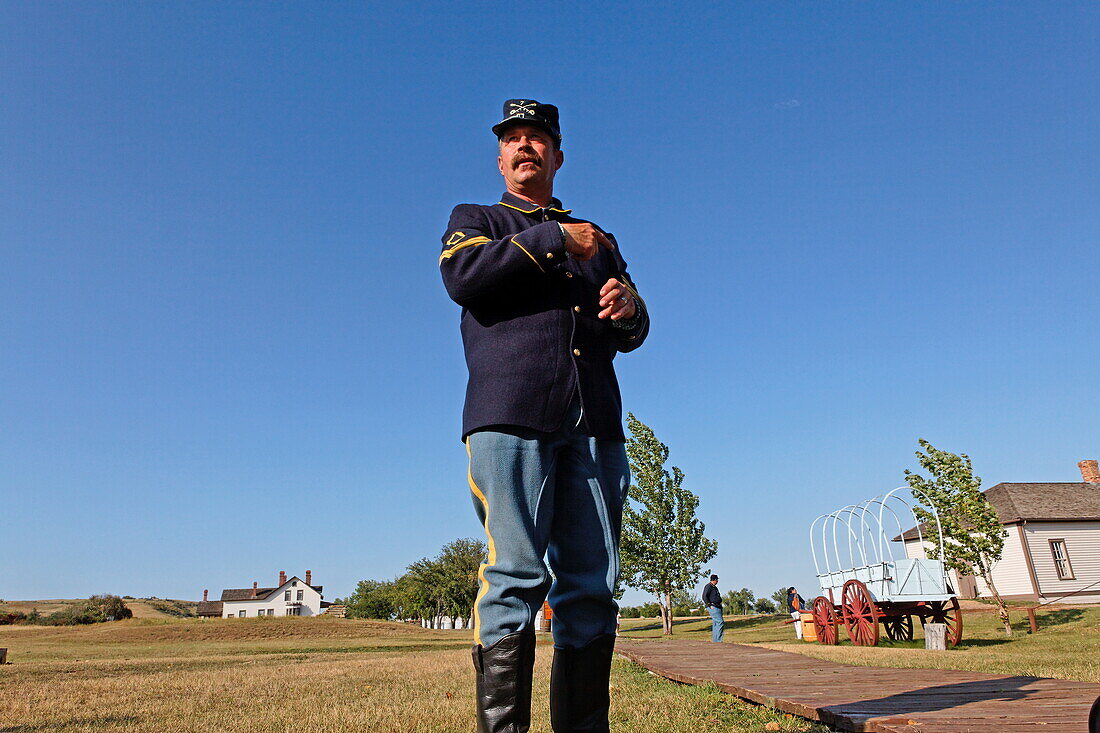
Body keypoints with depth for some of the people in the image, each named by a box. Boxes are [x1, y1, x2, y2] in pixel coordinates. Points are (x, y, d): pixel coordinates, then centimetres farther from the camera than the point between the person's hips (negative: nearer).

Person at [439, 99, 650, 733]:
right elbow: (463, 277, -4)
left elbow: (631, 335, 21)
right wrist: (552, 238, -3)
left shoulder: (598, 239, 30)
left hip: (594, 420, 4)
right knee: (516, 575, -11)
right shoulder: (475, 220, 21)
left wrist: (629, 308, -3)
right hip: (511, 411, -3)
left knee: (593, 585, 0)